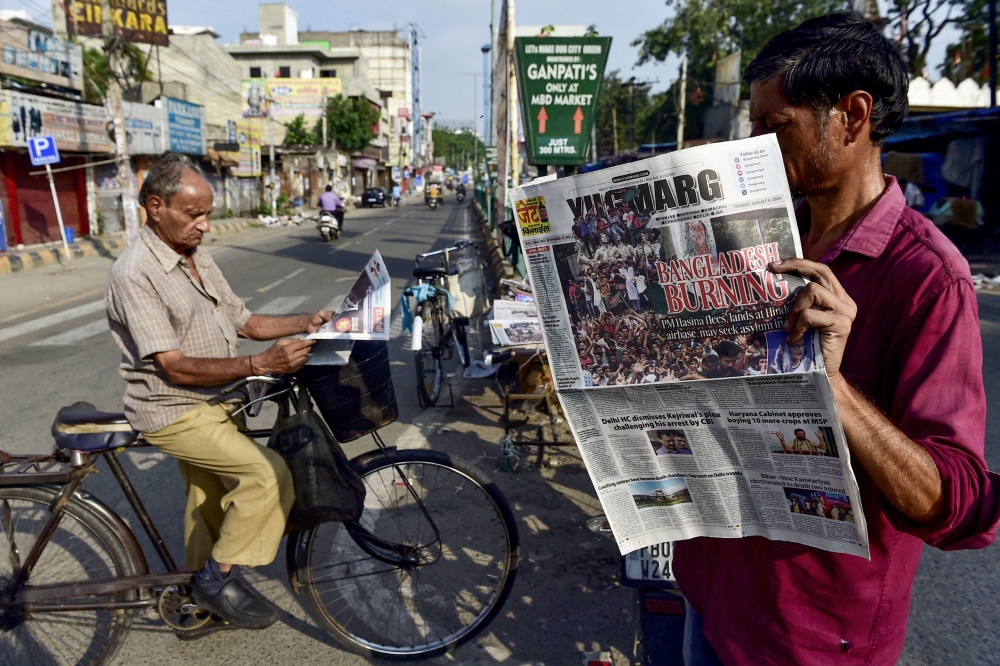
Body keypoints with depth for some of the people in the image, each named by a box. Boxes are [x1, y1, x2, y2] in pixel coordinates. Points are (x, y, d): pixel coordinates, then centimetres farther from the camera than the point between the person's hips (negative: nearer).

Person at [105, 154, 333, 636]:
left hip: (212, 402, 8)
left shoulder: (200, 260, 6)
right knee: (269, 474, -20)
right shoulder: (134, 274, -21)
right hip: (174, 411, -8)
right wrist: (261, 365, -35)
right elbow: (175, 366, -26)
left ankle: (204, 602, 37)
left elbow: (244, 322, 10)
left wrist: (306, 323, -5)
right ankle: (219, 578, -1)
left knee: (210, 505, 18)